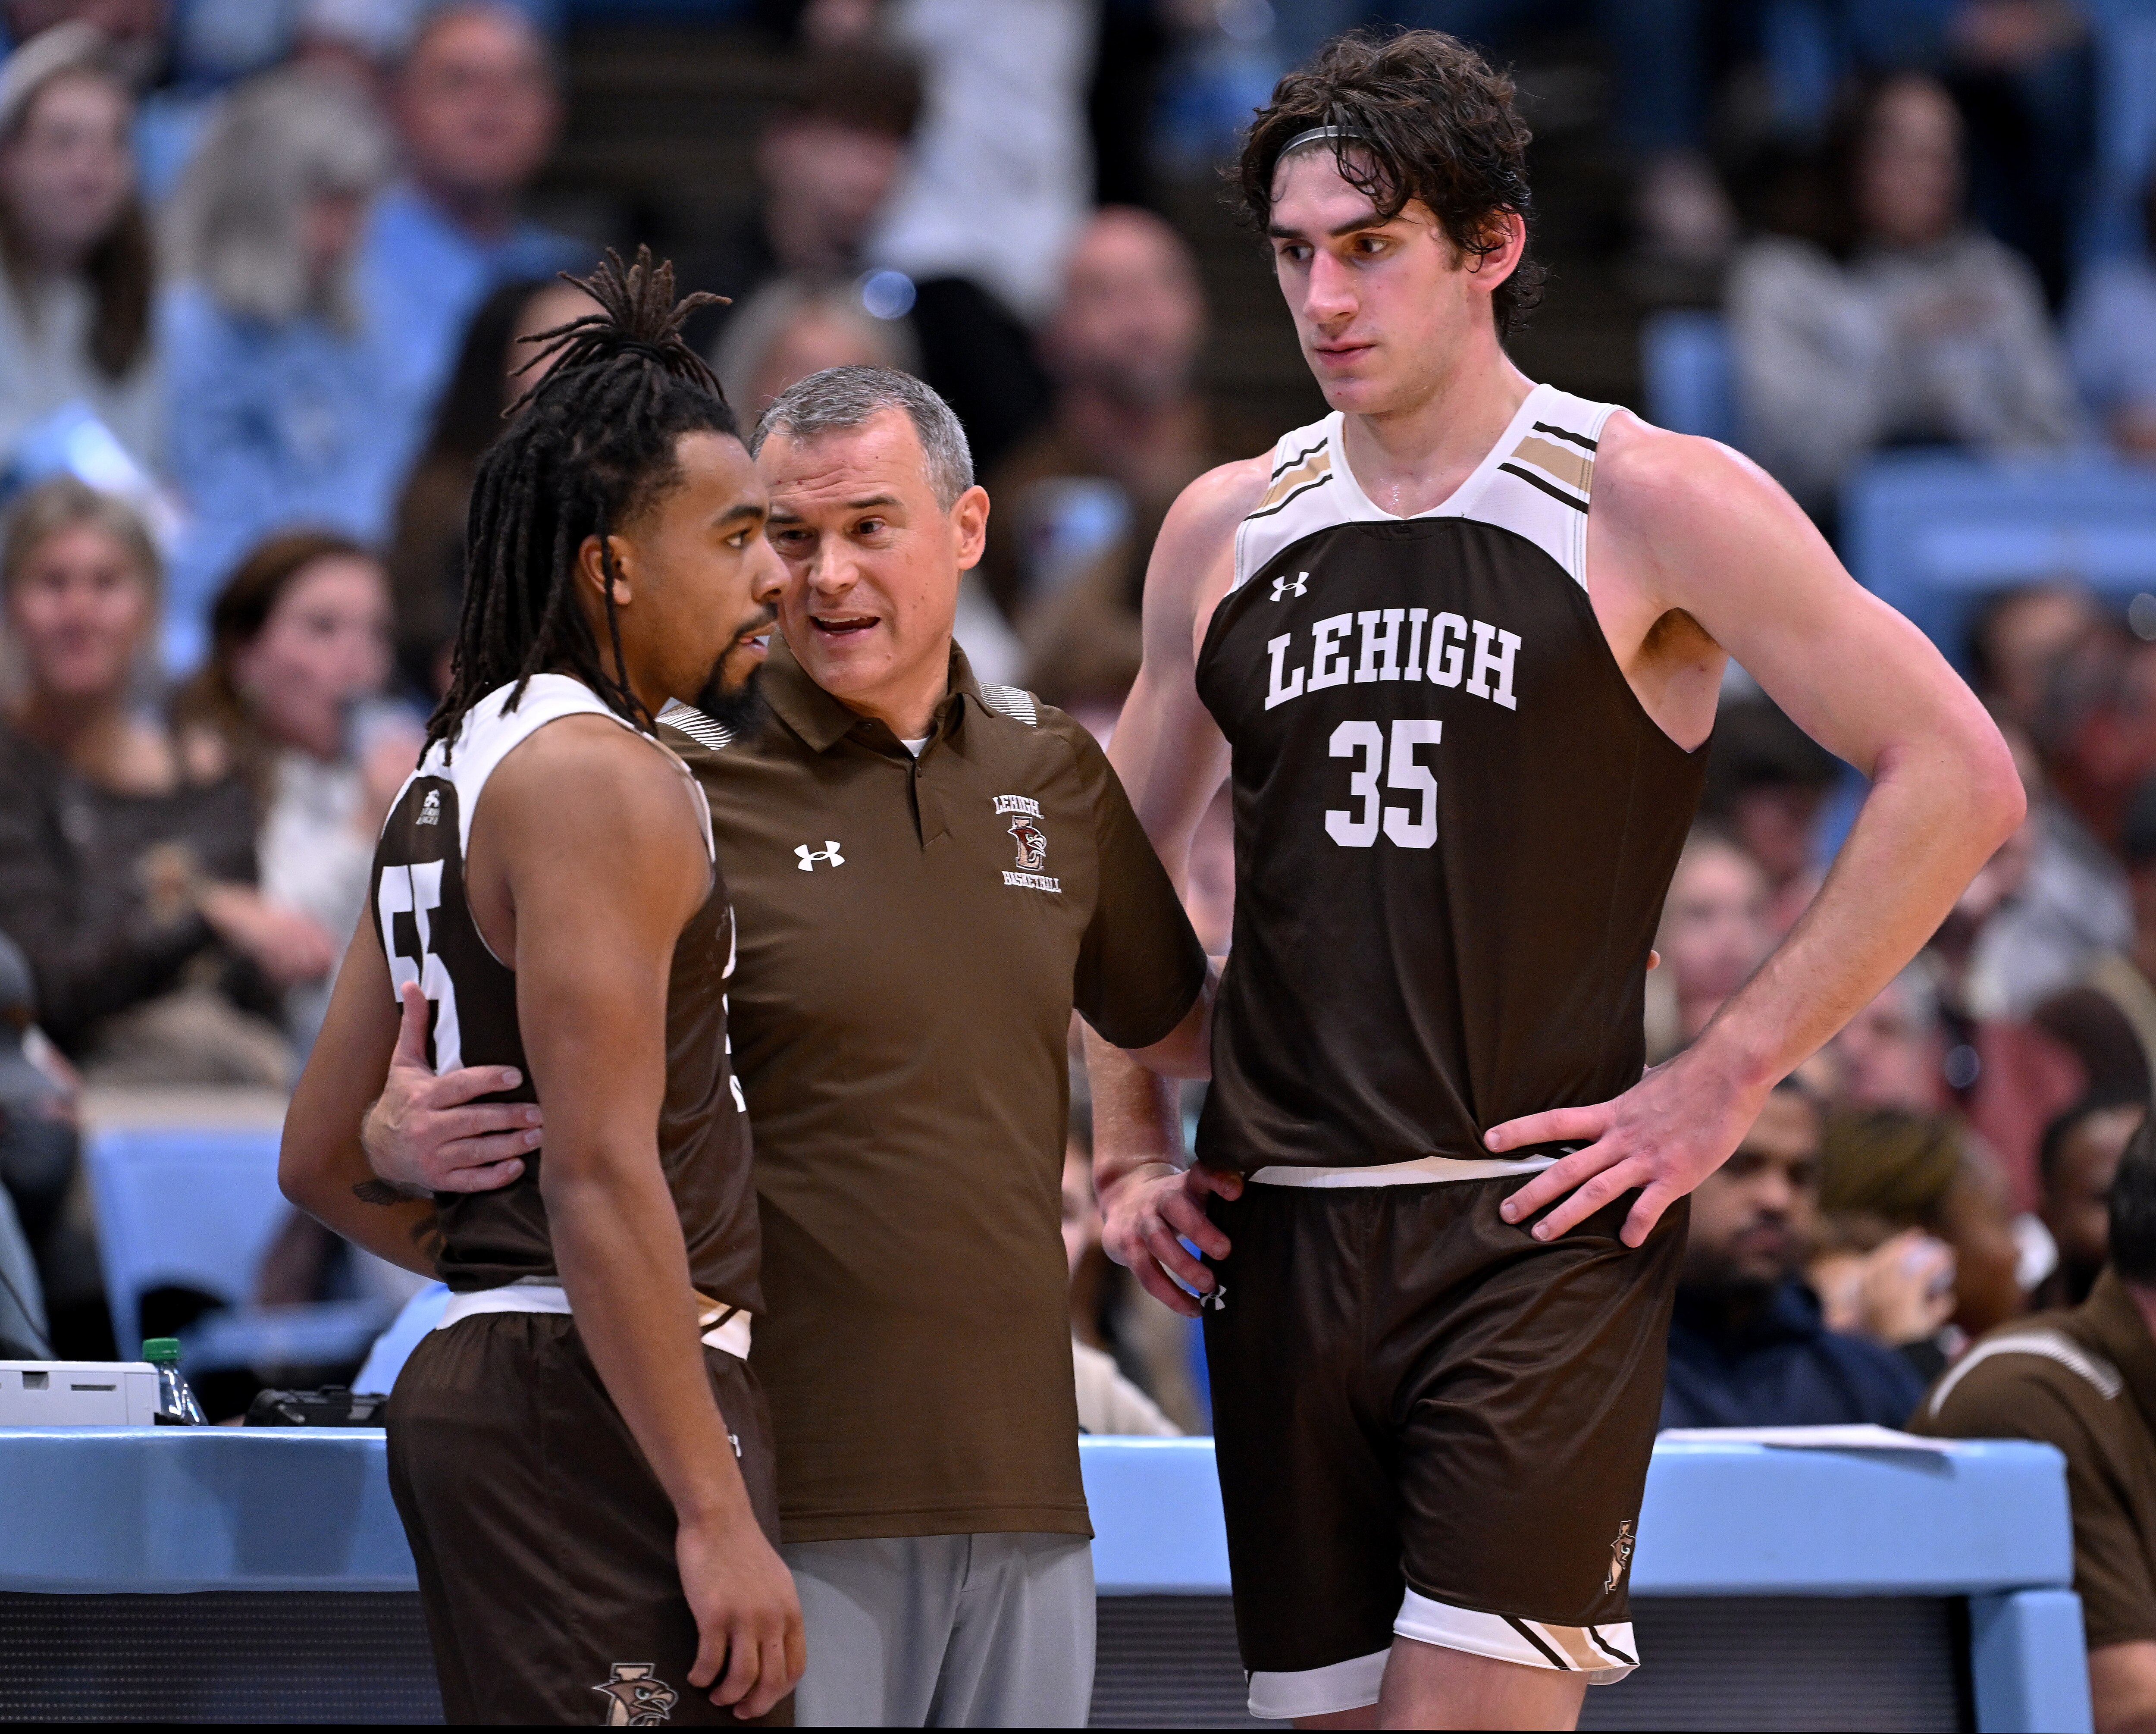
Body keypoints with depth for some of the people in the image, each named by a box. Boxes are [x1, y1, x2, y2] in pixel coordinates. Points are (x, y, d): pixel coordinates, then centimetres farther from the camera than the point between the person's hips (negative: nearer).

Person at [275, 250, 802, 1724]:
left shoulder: (456, 774, 19)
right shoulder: (601, 775, -11)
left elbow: (323, 1161, 23)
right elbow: (602, 1175, -20)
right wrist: (717, 1515, -21)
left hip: (475, 1378, 10)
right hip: (600, 1424, -10)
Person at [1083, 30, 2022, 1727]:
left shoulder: (1647, 505, -3)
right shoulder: (1226, 531, 12)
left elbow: (1957, 777, -5)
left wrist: (1724, 1082, -8)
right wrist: (1130, 1145, 15)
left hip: (1540, 1229, -5)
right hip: (1278, 1242, 5)